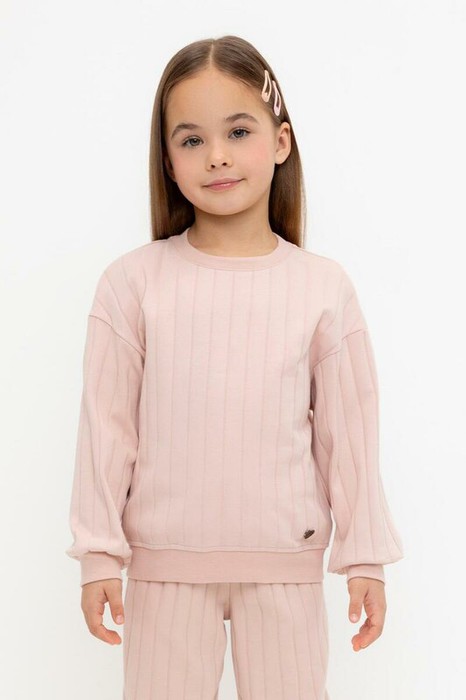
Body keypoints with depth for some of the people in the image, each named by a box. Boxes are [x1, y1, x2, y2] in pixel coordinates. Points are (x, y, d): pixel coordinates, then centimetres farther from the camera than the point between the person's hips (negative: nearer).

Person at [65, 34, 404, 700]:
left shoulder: (324, 287, -1)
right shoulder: (132, 282, -3)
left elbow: (348, 431, 3)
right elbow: (107, 427, -1)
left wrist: (365, 555, 4)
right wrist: (99, 556, -1)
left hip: (285, 566, 1)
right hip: (167, 564, 0)